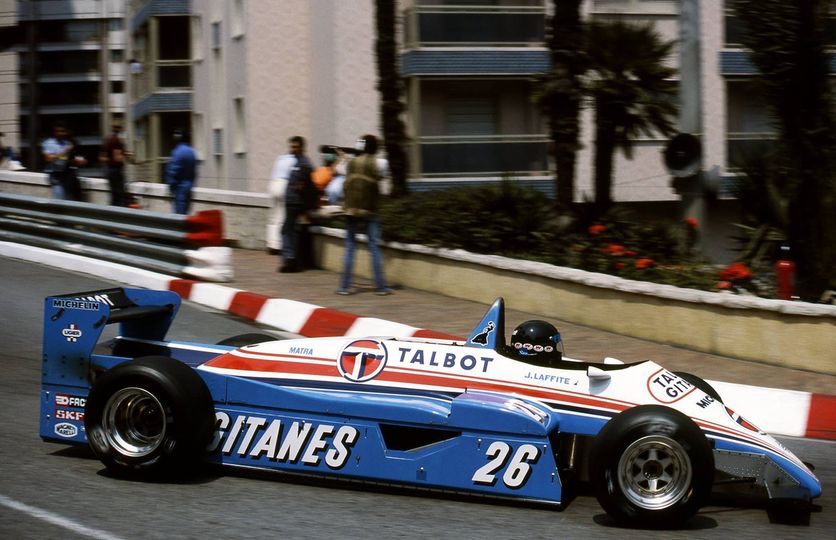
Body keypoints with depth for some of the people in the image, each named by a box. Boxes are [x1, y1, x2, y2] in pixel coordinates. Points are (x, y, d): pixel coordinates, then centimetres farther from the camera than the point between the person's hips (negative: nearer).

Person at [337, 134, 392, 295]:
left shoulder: (352, 163, 6)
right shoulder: (379, 163, -4)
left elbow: (345, 186, 8)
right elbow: (383, 190, -4)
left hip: (351, 209, 2)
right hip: (370, 211, -2)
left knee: (349, 247, 6)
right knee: (374, 248, 3)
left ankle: (345, 286, 3)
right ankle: (380, 286, 2)